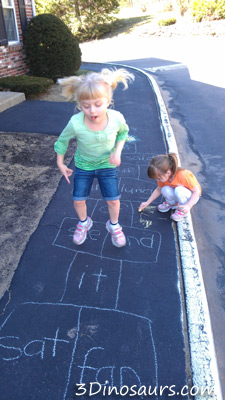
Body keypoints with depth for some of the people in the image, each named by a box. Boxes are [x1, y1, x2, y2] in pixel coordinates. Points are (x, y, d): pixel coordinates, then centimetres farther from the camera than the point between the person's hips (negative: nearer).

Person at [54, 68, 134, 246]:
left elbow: (123, 132, -3)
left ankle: (114, 225, 36)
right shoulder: (75, 123, -32)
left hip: (108, 165, 0)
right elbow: (62, 140, -10)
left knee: (113, 199, 5)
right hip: (83, 166, 0)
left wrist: (118, 151, -16)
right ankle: (84, 223, 41)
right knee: (78, 200, 8)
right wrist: (60, 164, -2)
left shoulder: (117, 118, -28)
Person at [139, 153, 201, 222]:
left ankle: (182, 210, -8)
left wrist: (188, 206, -38)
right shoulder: (164, 176, -16)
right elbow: (158, 190, 1)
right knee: (165, 190, -27)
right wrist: (147, 203, -2)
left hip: (192, 196, -5)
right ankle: (171, 203, 7)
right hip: (179, 195, 5)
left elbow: (197, 191, -27)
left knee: (179, 190, -37)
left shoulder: (183, 176, -35)